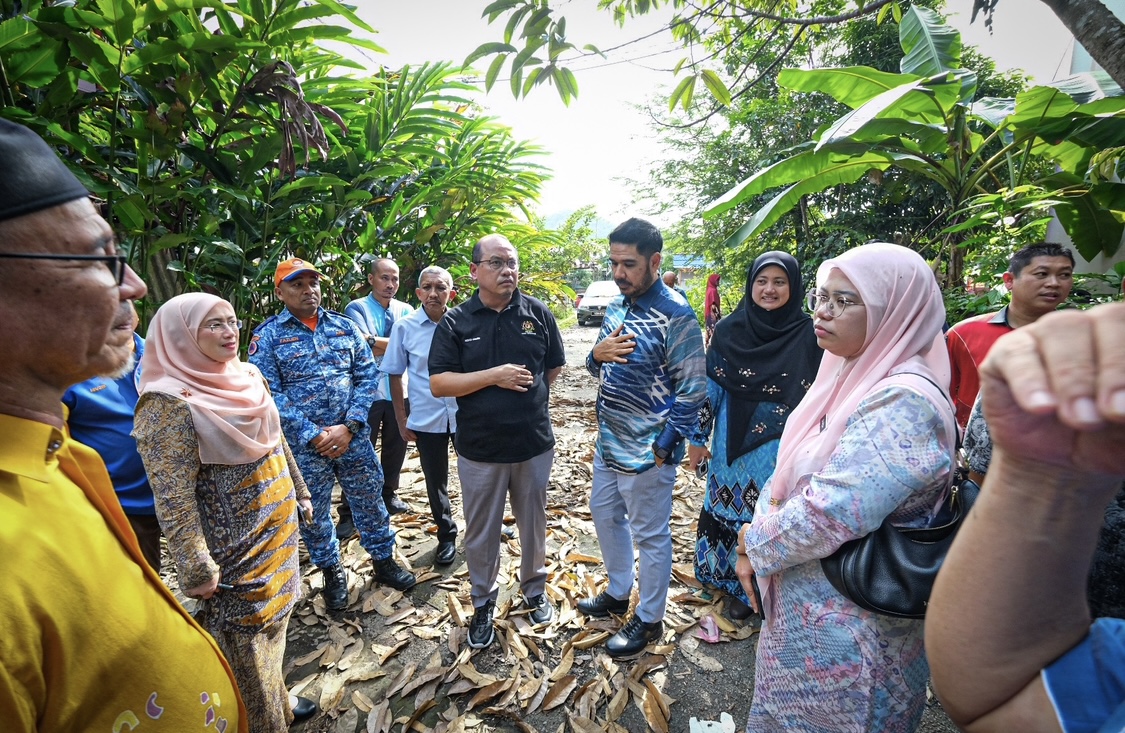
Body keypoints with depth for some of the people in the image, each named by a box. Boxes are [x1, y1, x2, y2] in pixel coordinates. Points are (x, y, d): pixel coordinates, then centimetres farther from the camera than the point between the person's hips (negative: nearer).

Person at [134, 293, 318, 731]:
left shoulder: (249, 376, 3)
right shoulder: (169, 402, -19)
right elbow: (173, 497, -20)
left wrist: (299, 492, 17)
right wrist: (197, 569, -19)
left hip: (278, 523, 7)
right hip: (233, 543, -7)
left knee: (275, 618, 23)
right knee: (245, 637, 10)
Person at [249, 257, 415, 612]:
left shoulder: (344, 325, 3)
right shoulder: (267, 336, -4)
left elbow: (367, 374, -1)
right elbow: (269, 394, -10)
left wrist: (348, 427, -12)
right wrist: (314, 435, -16)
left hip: (352, 435, 2)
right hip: (303, 443, -1)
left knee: (370, 500, 13)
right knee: (314, 512, 14)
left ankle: (384, 560, 34)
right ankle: (332, 572, 37)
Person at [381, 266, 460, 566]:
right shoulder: (405, 327, -5)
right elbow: (395, 374, 2)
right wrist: (401, 418, 2)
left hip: (465, 415, 0)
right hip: (426, 419, 1)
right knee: (435, 482, 16)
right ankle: (447, 535, 38)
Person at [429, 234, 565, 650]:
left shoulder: (538, 314, -2)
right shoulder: (456, 322, -6)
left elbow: (553, 368, 10)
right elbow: (438, 384, -11)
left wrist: (525, 395, 4)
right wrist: (493, 377, -19)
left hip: (534, 444, 2)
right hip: (479, 448, -1)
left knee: (533, 523, 19)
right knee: (481, 531, 14)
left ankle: (534, 591, 44)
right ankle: (483, 604, 37)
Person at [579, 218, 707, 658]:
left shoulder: (675, 315, -18)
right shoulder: (616, 306, 6)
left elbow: (692, 389, -17)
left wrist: (664, 447, -17)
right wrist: (597, 354, -10)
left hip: (646, 453, -8)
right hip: (607, 444, 8)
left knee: (650, 535, 10)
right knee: (605, 516, 23)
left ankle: (649, 619, 33)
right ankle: (619, 593, 46)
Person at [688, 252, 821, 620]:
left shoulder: (808, 334, -6)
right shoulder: (728, 330, -3)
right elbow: (710, 387, 1)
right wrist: (697, 438, 3)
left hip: (782, 450, -1)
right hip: (733, 446, 1)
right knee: (730, 512, 13)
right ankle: (738, 587, 36)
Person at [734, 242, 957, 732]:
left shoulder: (903, 403, -26)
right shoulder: (852, 378, 2)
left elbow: (826, 519, -31)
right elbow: (788, 471, 6)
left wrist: (753, 542, -13)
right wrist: (756, 544, -5)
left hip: (846, 629, -8)